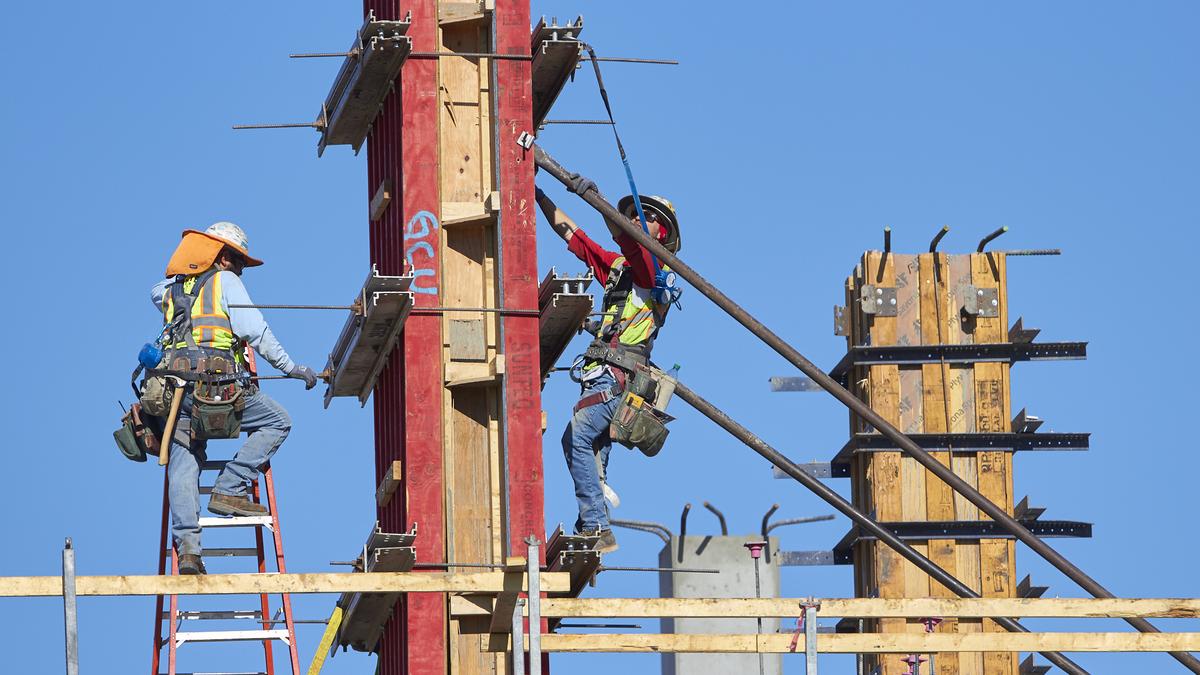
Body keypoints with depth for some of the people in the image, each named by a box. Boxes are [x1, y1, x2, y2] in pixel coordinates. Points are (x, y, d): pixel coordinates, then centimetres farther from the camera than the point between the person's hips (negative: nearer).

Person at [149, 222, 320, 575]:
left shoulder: (171, 287, 24)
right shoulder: (226, 281, 7)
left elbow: (158, 292, 51)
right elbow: (255, 331, -3)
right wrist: (290, 367, 1)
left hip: (176, 384, 5)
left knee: (183, 466, 3)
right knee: (277, 421, 9)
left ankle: (187, 543, -12)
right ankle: (229, 490, -2)